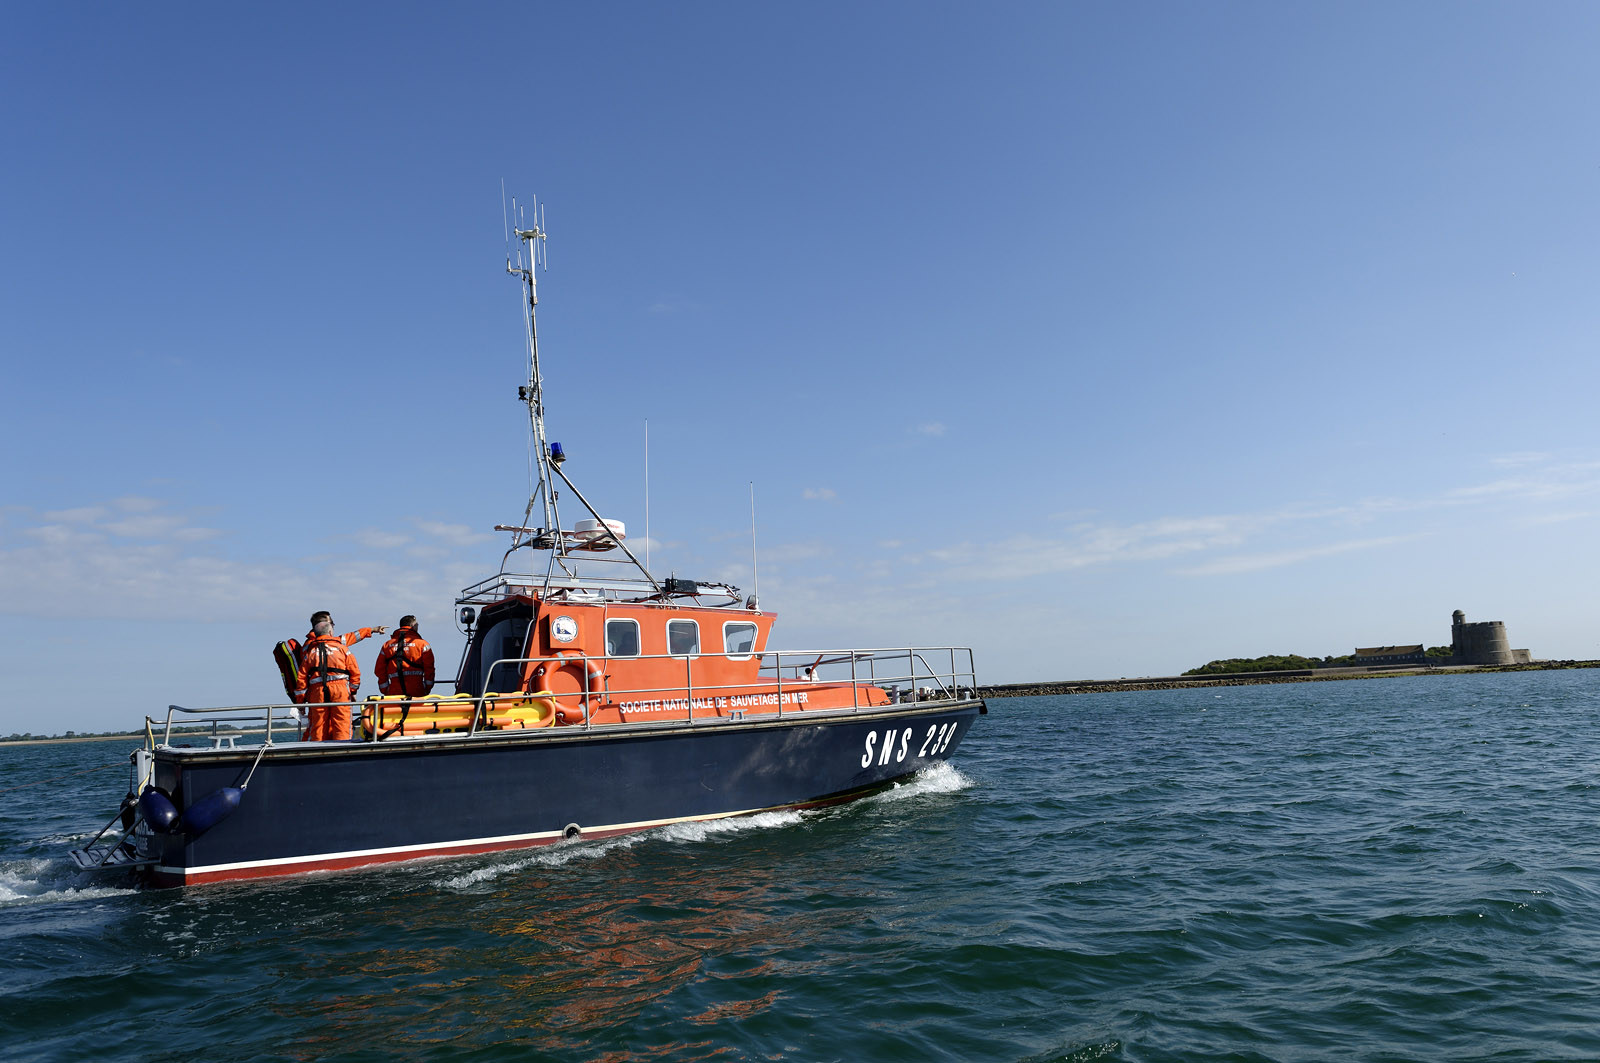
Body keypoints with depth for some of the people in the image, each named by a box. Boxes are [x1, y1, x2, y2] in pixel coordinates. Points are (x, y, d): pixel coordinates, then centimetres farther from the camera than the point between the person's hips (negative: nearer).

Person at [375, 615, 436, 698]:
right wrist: (427, 689, 8)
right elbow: (429, 668, 0)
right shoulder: (422, 643, 5)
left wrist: (385, 691, 16)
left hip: (394, 693, 3)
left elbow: (380, 670, 12)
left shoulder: (386, 645, 14)